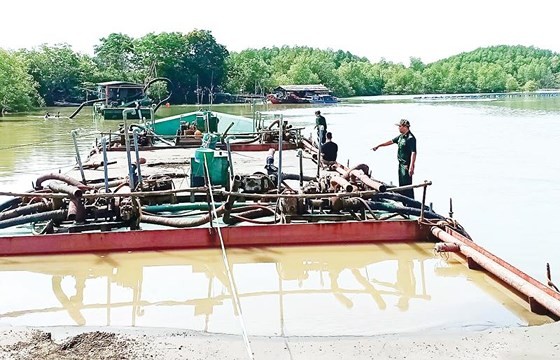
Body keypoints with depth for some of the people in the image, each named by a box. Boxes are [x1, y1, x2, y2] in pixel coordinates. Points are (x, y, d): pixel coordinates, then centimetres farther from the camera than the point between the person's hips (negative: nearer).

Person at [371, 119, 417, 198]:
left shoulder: (410, 138, -17)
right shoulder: (401, 136, 12)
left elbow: (413, 153, -23)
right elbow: (391, 141, 26)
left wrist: (411, 167, -29)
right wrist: (378, 146, 31)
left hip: (407, 165, -10)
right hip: (401, 164, 10)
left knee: (407, 185, -9)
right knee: (401, 185, 15)